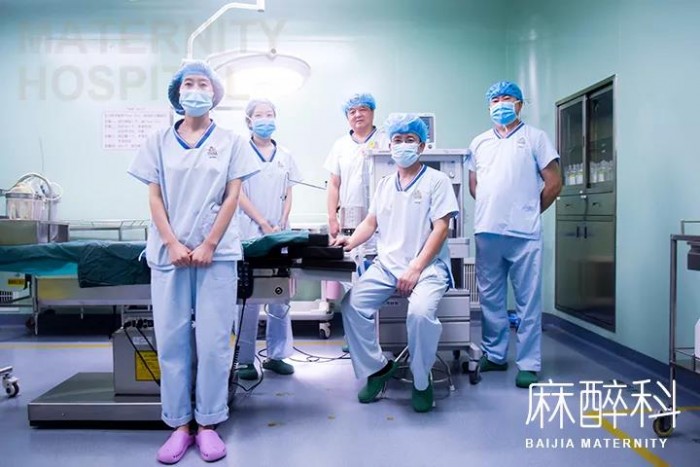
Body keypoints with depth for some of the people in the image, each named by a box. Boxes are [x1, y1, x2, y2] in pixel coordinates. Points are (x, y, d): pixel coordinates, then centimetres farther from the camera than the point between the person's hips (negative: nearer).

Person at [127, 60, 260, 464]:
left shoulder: (230, 141, 6)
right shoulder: (159, 141, 10)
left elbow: (232, 196, 0)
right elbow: (154, 197, 6)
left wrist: (209, 245, -9)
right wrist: (173, 245, -7)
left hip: (217, 252, -1)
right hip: (169, 252, 2)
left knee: (214, 341, -1)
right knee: (171, 340, 3)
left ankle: (208, 424, 13)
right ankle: (179, 424, 16)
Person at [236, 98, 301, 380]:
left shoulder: (285, 156, 14)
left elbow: (288, 196, 13)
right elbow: (239, 194, -4)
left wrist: (282, 224, -3)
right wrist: (265, 224, -11)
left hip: (280, 232, 4)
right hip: (250, 232, -4)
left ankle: (276, 355, 16)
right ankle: (245, 359, 6)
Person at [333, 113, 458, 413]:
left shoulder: (436, 180, 1)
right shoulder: (384, 185, 18)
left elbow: (440, 229, -7)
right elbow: (371, 223, 18)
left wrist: (415, 269, -17)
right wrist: (350, 241, -4)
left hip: (427, 266, -5)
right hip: (386, 265, 5)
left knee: (420, 312, -32)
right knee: (352, 305, -17)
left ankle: (421, 381, -6)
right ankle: (376, 367, 4)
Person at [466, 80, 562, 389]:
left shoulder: (535, 137, 5)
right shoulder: (479, 143, 16)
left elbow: (553, 183, 3)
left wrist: (530, 211, 7)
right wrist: (491, 211, 14)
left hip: (524, 234, -4)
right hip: (487, 232, 4)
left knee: (528, 301, 0)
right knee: (490, 299, 11)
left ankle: (528, 364, 9)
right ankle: (494, 355, 24)